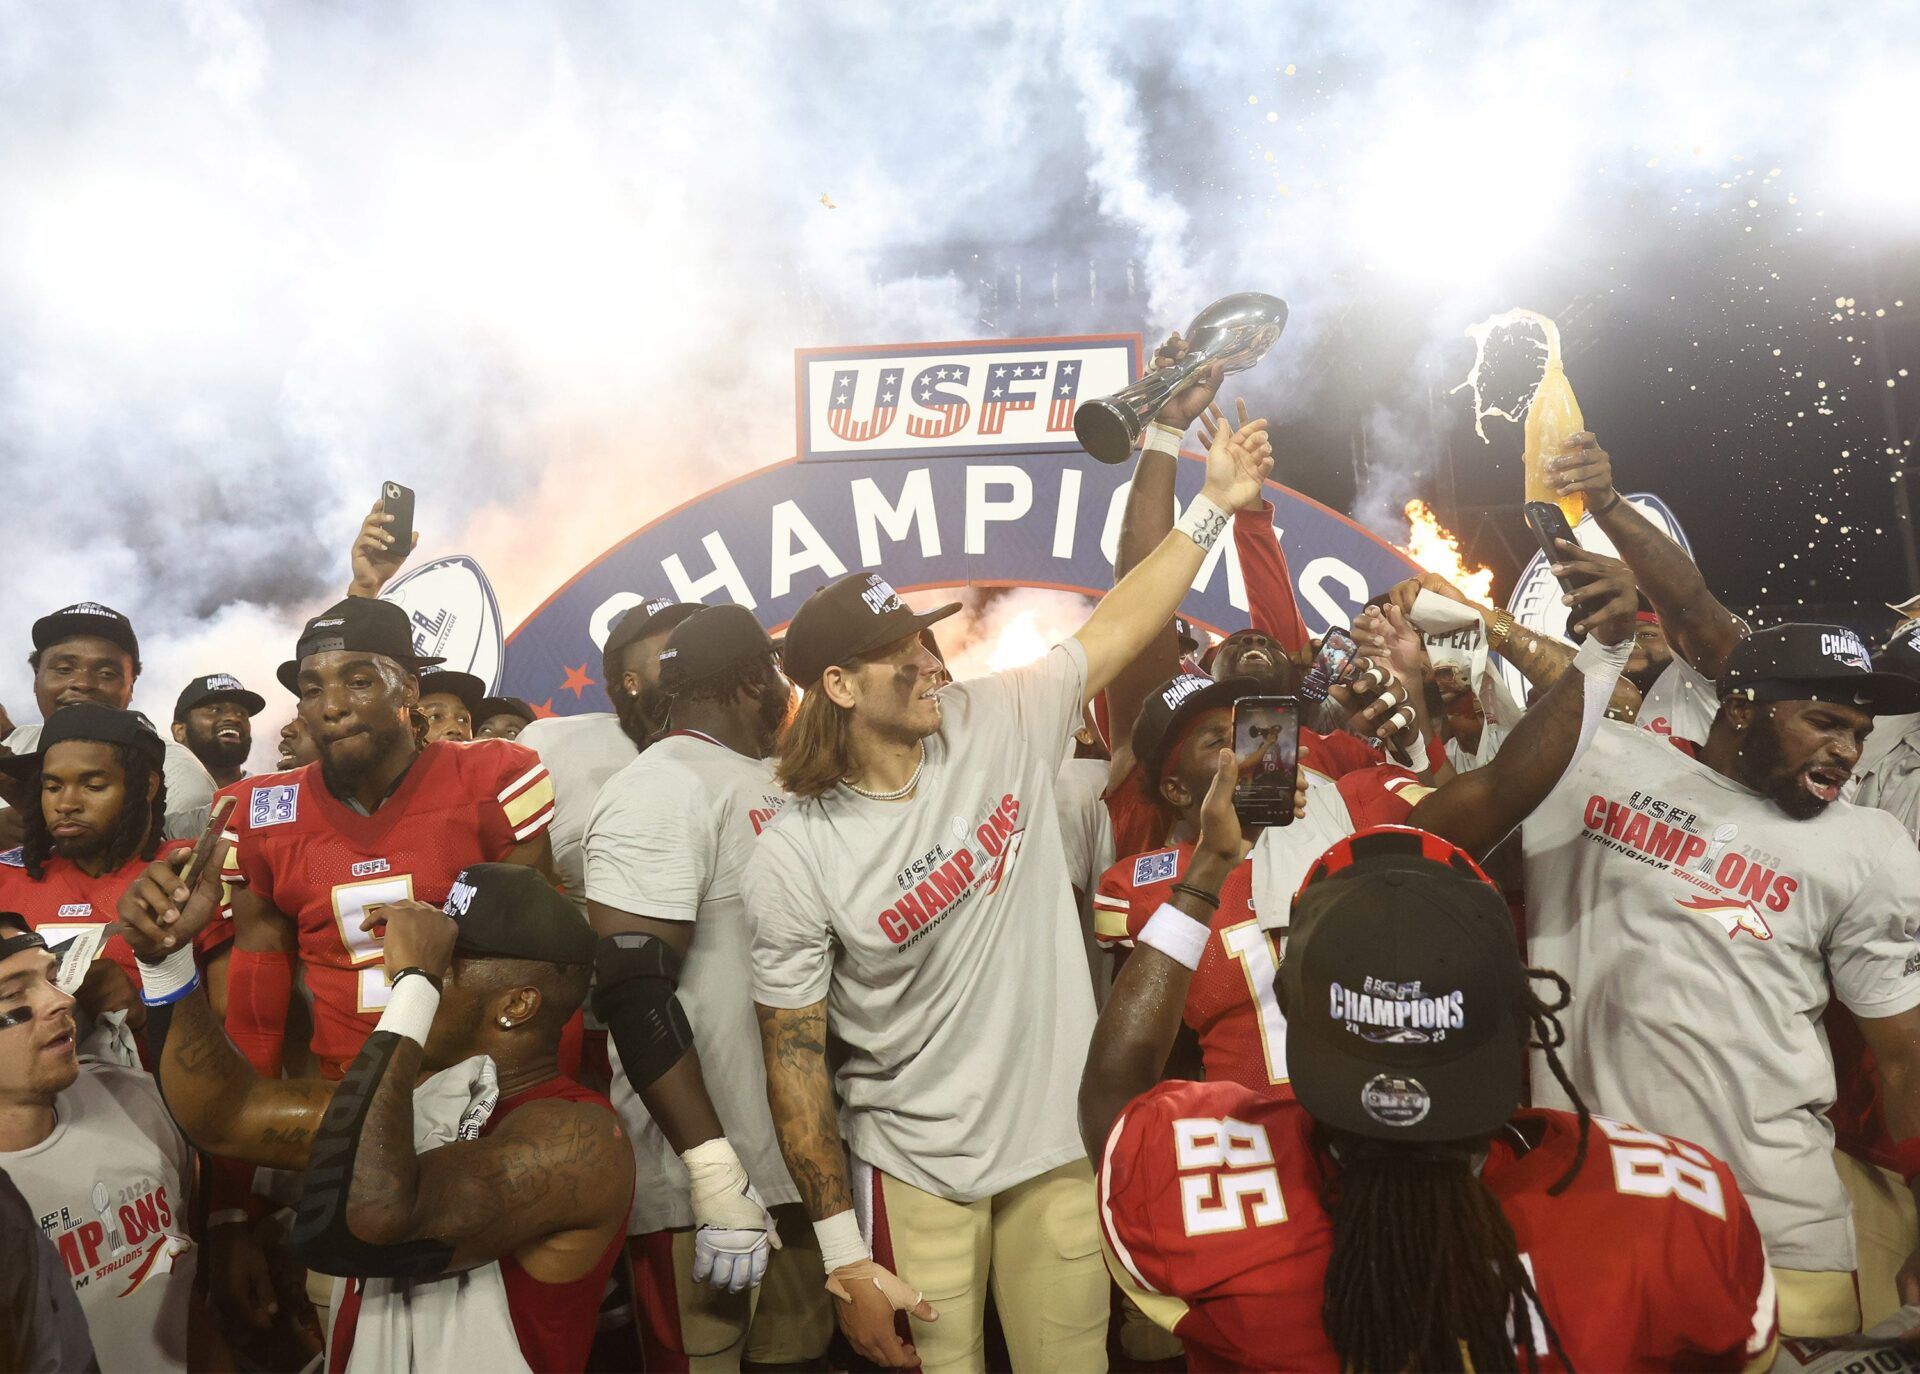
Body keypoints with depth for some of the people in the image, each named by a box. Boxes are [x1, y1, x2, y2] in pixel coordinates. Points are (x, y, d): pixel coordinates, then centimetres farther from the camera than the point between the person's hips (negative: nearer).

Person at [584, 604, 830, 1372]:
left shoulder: (774, 784, 10)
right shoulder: (660, 793, -15)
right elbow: (630, 991, -22)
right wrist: (715, 1167, -24)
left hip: (795, 1158, 8)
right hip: (702, 1179, -8)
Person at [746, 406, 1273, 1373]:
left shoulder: (1000, 726, -6)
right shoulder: (794, 859, -15)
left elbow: (1117, 630, 3)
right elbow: (794, 1056, -10)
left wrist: (1213, 505, 0)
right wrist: (842, 1254, -9)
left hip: (1060, 1147, 3)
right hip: (914, 1172, -3)